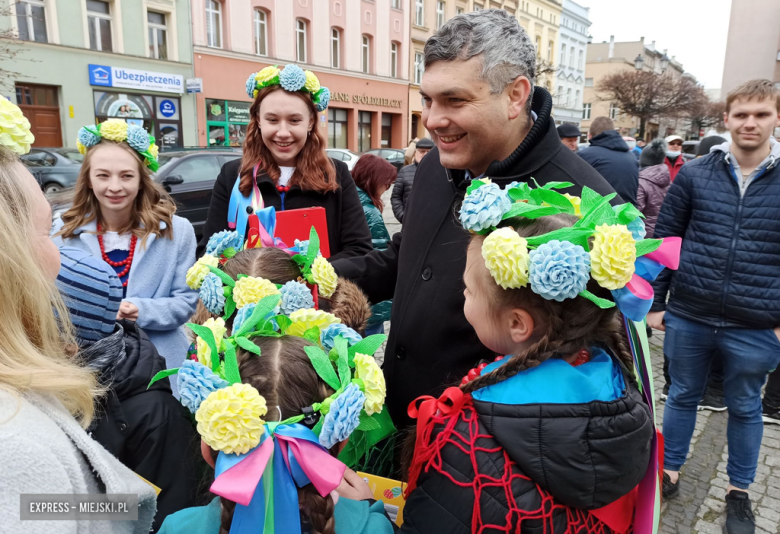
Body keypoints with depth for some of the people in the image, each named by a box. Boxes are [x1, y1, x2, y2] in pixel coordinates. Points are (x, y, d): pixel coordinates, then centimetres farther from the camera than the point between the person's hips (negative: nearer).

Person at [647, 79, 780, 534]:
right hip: (687, 318, 0)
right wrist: (655, 303, 0)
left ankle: (739, 491, 37)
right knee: (683, 396, 16)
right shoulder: (694, 175, -1)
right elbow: (664, 240, 2)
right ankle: (670, 472, 36)